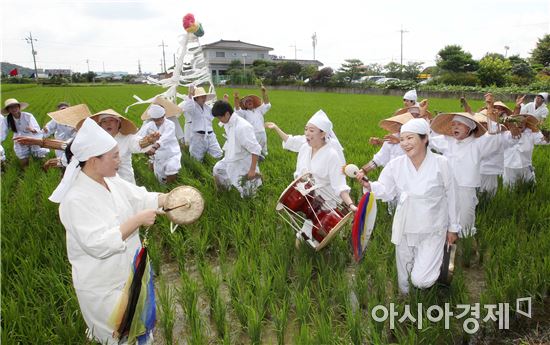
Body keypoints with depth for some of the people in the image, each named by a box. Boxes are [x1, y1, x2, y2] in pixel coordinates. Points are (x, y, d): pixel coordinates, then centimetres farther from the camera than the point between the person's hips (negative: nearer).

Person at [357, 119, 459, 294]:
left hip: (432, 230, -3)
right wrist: (367, 184, -27)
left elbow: (450, 197, -4)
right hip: (405, 228, 3)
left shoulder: (441, 163, -13)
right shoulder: (395, 165, -8)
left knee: (420, 280, -7)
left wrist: (452, 227, 4)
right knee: (404, 274, 19)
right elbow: (386, 191, -5)